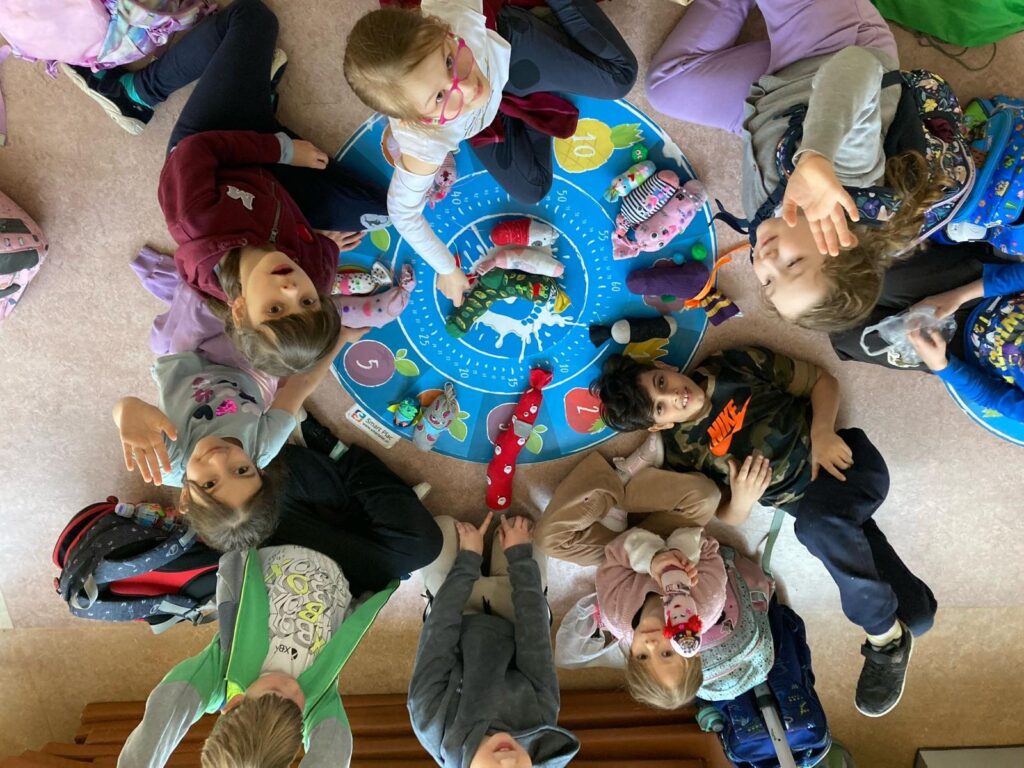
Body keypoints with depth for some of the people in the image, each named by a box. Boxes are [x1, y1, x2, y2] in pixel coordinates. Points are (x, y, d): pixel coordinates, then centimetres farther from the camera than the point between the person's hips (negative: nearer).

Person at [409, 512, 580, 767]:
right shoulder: (541, 718, -37)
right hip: (511, 625, 1)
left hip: (459, 624, 0)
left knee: (443, 527, -5)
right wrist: (520, 555, -21)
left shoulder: (431, 725, -40)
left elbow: (441, 628, -32)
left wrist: (467, 558, -23)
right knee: (518, 531, -4)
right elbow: (534, 633, -29)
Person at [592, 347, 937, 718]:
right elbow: (731, 518, -1)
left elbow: (822, 381, 0)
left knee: (817, 524, -33)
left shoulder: (736, 366, -10)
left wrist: (821, 430, -17)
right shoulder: (682, 454, -8)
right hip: (805, 503, 2)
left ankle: (885, 635, -16)